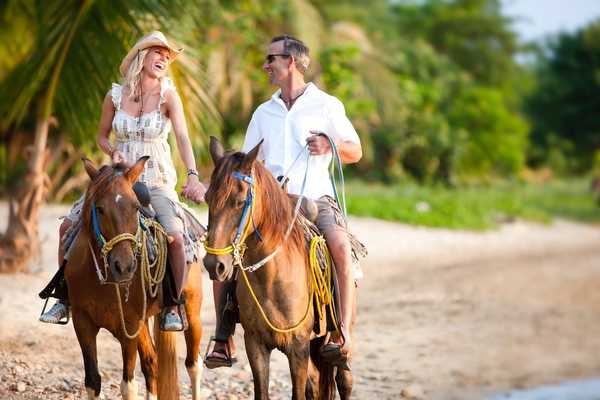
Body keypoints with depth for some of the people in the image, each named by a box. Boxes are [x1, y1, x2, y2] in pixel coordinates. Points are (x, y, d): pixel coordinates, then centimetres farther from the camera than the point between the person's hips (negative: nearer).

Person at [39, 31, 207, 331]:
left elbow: (183, 138, -18)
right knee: (69, 226, -6)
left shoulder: (168, 96, -6)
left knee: (175, 235, -28)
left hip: (158, 182, -3)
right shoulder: (115, 96, 2)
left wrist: (193, 176, -33)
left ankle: (174, 306, -10)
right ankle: (66, 297, 9)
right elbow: (102, 135, 15)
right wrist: (113, 152, -8)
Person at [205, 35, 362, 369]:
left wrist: (330, 146, -14)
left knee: (341, 247, -34)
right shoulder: (264, 112, 19)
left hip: (316, 197, -4)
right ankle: (225, 342, -12)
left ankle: (344, 335, -36)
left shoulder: (326, 105, 7)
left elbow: (356, 152, 8)